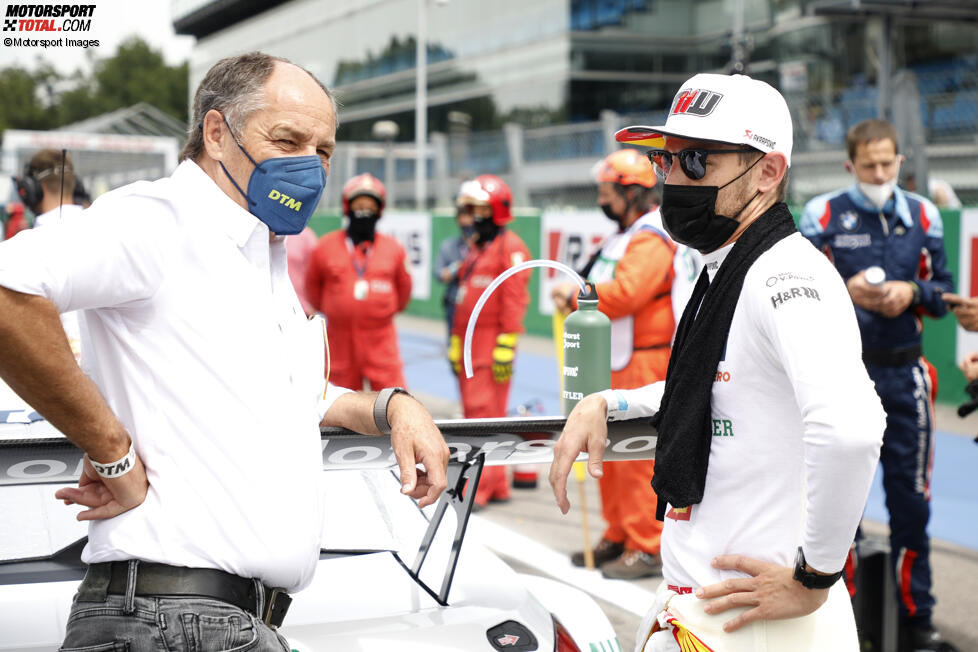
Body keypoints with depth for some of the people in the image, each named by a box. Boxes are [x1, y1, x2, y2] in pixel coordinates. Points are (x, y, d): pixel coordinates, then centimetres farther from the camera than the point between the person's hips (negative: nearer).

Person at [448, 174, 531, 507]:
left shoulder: (510, 247, -8)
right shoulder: (476, 248, 20)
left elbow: (513, 299, -14)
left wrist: (506, 345, -19)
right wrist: (456, 341, 20)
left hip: (493, 342, -9)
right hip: (469, 343, 9)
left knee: (485, 412, -11)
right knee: (474, 410, 9)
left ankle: (478, 488, -11)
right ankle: (497, 486, 16)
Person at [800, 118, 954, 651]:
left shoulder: (922, 215, 8)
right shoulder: (822, 215, -1)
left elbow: (943, 289, 12)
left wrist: (913, 293, -9)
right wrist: (844, 289, -19)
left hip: (903, 372, 3)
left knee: (910, 496, 6)